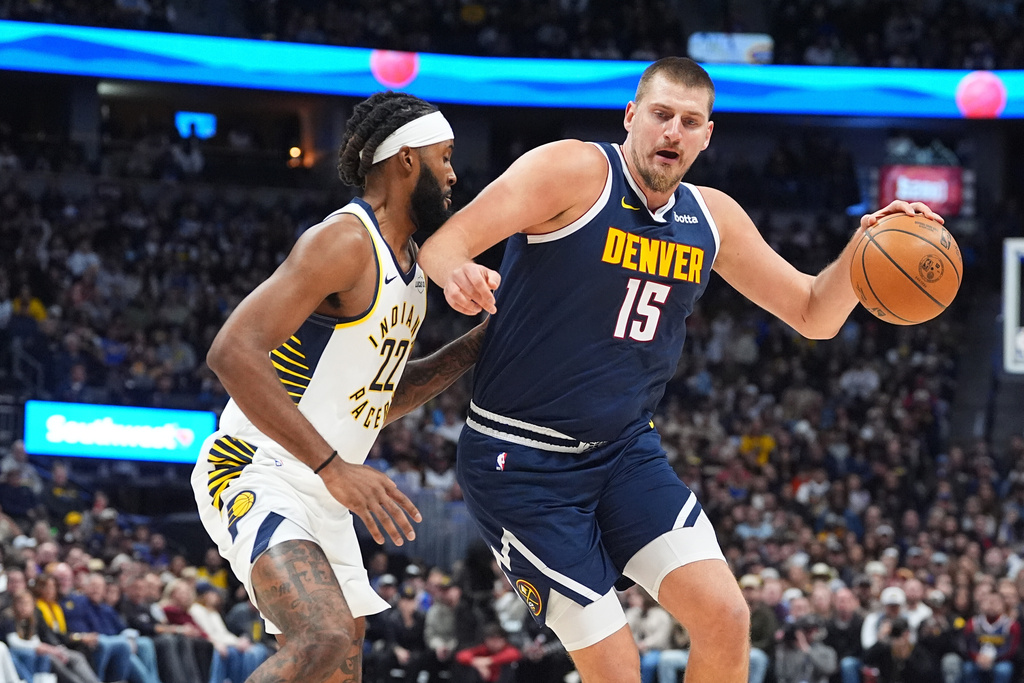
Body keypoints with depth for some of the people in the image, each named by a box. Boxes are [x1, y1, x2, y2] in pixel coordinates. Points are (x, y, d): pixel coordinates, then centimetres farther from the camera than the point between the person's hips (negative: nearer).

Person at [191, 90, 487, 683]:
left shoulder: (409, 262, 13)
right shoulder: (345, 242, -17)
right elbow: (234, 353, -27)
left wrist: (482, 342, 13)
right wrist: (333, 467, -30)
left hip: (322, 500, 10)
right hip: (257, 477, -10)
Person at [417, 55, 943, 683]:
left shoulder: (712, 218, 4)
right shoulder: (576, 172, -14)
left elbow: (814, 315, 11)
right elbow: (443, 241, -20)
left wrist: (864, 248, -9)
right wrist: (457, 274, -44)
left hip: (625, 447, 6)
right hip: (521, 460, -5)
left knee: (725, 618, -12)